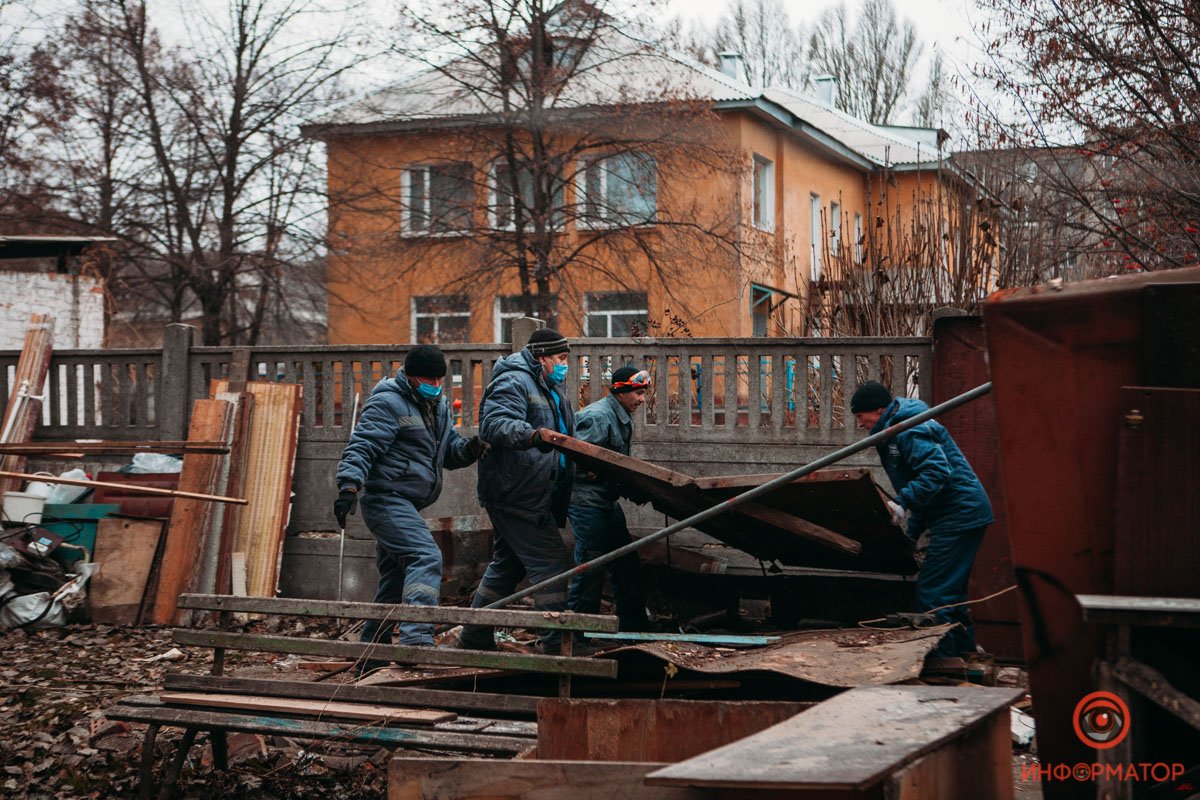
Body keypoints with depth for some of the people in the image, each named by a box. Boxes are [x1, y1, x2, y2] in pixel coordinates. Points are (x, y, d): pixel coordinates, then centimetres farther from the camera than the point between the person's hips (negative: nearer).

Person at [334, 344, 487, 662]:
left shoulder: (438, 406, 18)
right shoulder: (388, 403, -10)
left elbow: (449, 448, 19)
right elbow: (361, 447, -17)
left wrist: (468, 449, -3)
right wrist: (349, 486, -30)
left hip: (404, 505, 10)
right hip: (386, 499, -10)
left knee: (395, 581, 14)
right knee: (426, 557, -26)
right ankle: (417, 636, -37)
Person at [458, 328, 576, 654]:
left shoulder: (551, 389, 21)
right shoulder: (513, 383, -13)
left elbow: (566, 436, 31)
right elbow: (495, 424, -30)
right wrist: (532, 435, -46)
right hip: (516, 495, -11)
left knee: (507, 565, 18)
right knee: (553, 562, -12)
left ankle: (475, 638, 28)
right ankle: (558, 644, -11)